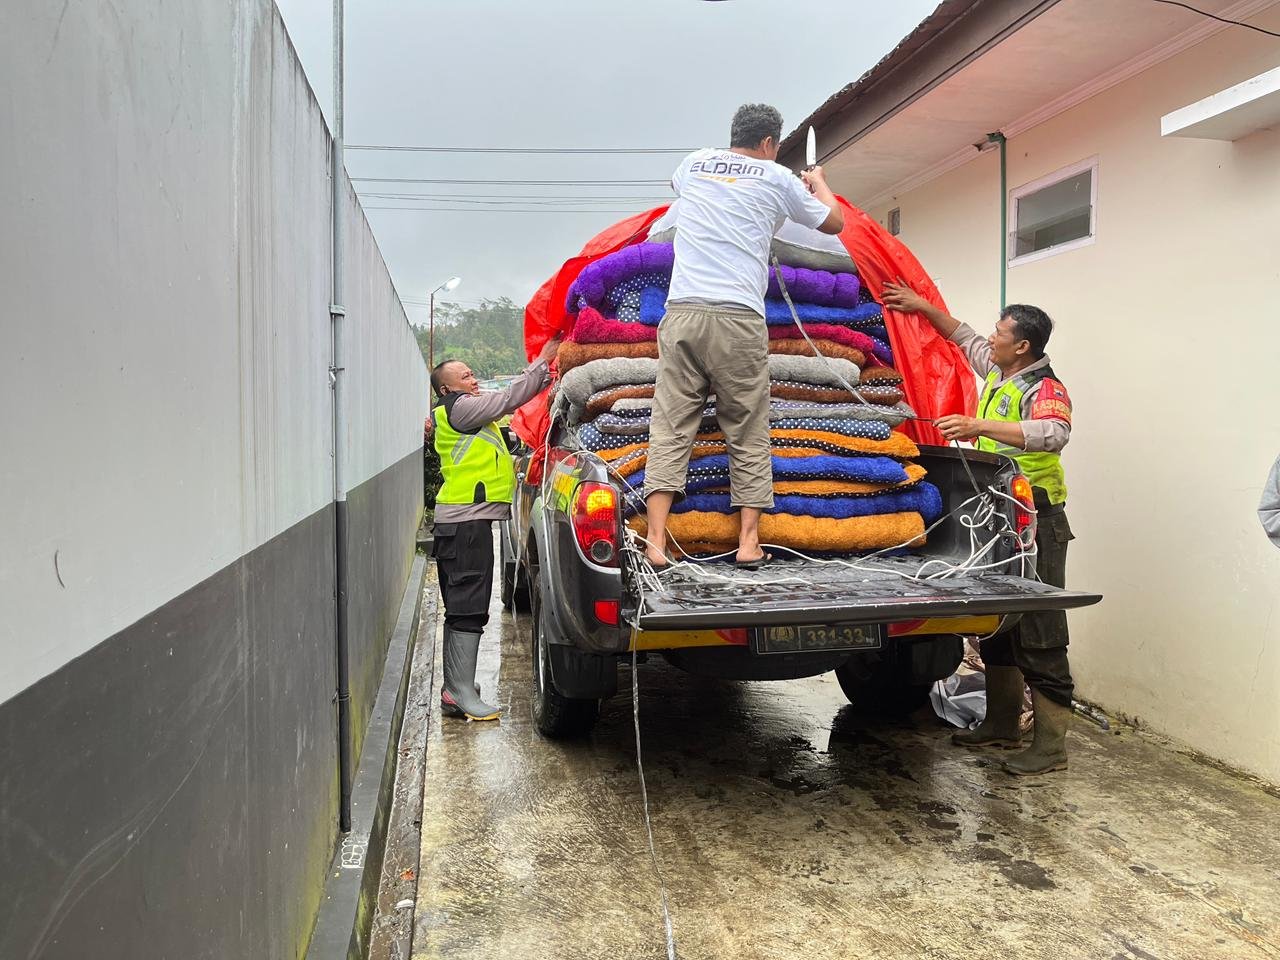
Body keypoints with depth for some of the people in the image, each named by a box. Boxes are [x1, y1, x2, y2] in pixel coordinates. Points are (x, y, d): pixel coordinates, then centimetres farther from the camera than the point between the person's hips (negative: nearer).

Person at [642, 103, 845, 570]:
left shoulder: (694, 163, 19)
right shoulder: (778, 178, 11)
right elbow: (834, 222, 25)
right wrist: (818, 182, 46)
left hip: (681, 312, 2)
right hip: (739, 320, -2)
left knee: (670, 427, 0)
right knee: (748, 432, 6)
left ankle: (656, 541, -9)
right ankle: (749, 541, 5)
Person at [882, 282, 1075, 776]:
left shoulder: (1045, 388, -15)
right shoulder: (996, 371, 11)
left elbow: (1054, 433, -36)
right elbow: (964, 337, 29)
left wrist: (981, 426, -41)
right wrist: (923, 306, 26)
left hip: (1035, 521, -9)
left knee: (1039, 633, -6)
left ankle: (1051, 745, 1)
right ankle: (1002, 724, 27)